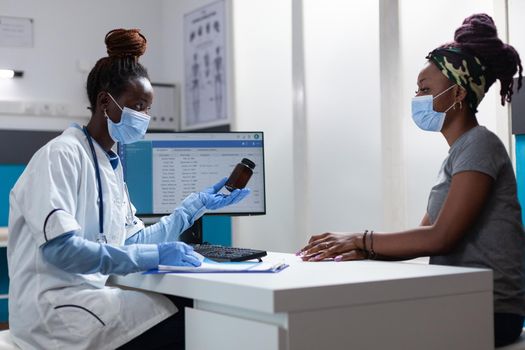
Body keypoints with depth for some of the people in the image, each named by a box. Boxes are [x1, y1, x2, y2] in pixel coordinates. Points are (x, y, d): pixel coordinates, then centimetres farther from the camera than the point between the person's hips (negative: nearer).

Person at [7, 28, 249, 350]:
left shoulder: (111, 165, 15)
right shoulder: (61, 156, -12)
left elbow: (134, 240, 14)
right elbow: (59, 247, -25)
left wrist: (197, 204, 13)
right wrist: (154, 255, -29)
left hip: (92, 293, 8)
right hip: (54, 306, -8)